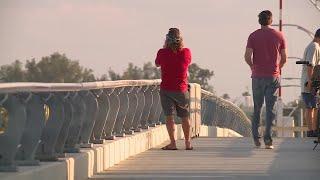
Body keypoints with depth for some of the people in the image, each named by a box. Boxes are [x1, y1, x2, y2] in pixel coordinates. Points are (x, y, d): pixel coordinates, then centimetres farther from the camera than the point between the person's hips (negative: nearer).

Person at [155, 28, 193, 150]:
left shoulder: (163, 53, -12)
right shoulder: (186, 52, -8)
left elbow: (157, 64, 9)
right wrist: (180, 47, 15)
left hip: (166, 89, -2)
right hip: (182, 89, 2)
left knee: (169, 116, -2)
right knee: (185, 117, 14)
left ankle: (172, 143, -10)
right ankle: (188, 142, 19)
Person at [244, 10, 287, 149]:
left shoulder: (253, 36, -1)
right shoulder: (279, 36, 1)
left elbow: (247, 56, -9)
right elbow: (284, 58, 2)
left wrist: (253, 67, 11)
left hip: (258, 75, 0)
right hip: (273, 76, 0)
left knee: (257, 107, 13)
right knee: (270, 108, 0)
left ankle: (256, 137, 12)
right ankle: (268, 139, -7)